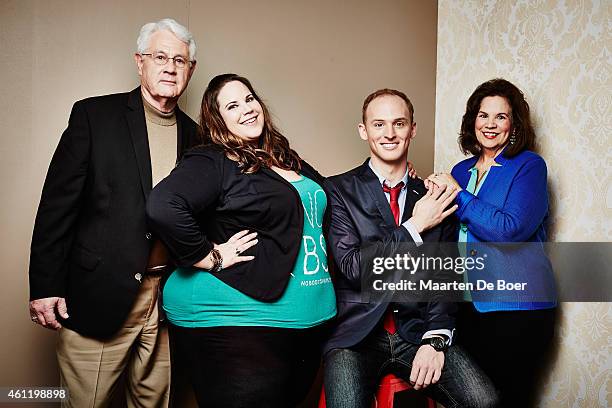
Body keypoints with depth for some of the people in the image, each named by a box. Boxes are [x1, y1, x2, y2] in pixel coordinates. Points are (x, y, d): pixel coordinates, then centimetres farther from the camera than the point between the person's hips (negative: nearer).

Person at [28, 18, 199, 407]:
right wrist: (45, 285, -8)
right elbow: (58, 202, -5)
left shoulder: (193, 134, 9)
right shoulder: (94, 115, -3)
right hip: (100, 296, -3)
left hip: (170, 299, 4)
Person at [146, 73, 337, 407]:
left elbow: (320, 217, 29)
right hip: (234, 327, -7)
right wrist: (210, 256, -19)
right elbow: (163, 207, -27)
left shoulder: (292, 163, 14)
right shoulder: (212, 163, -9)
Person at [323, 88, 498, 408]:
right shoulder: (339, 190, -1)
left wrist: (435, 339, -8)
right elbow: (353, 267, -10)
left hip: (417, 332, 3)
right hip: (356, 335, -2)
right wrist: (415, 226, -11)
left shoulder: (433, 197, 8)